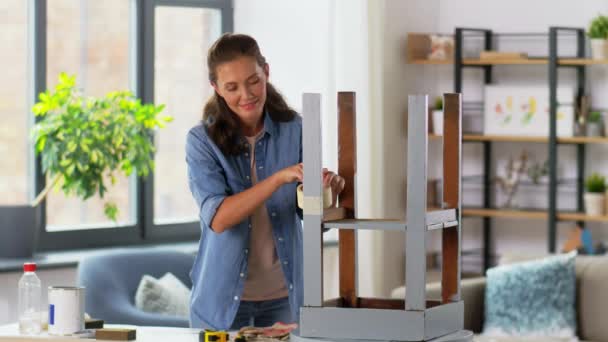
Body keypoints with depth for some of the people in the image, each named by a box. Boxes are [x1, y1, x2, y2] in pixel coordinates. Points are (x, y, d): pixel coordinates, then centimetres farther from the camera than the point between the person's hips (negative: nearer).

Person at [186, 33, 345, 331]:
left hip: (283, 296, 2)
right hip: (223, 299, -2)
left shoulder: (294, 130, -4)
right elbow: (217, 218, -22)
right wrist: (279, 178, -32)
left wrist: (327, 192, -25)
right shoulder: (202, 141, -9)